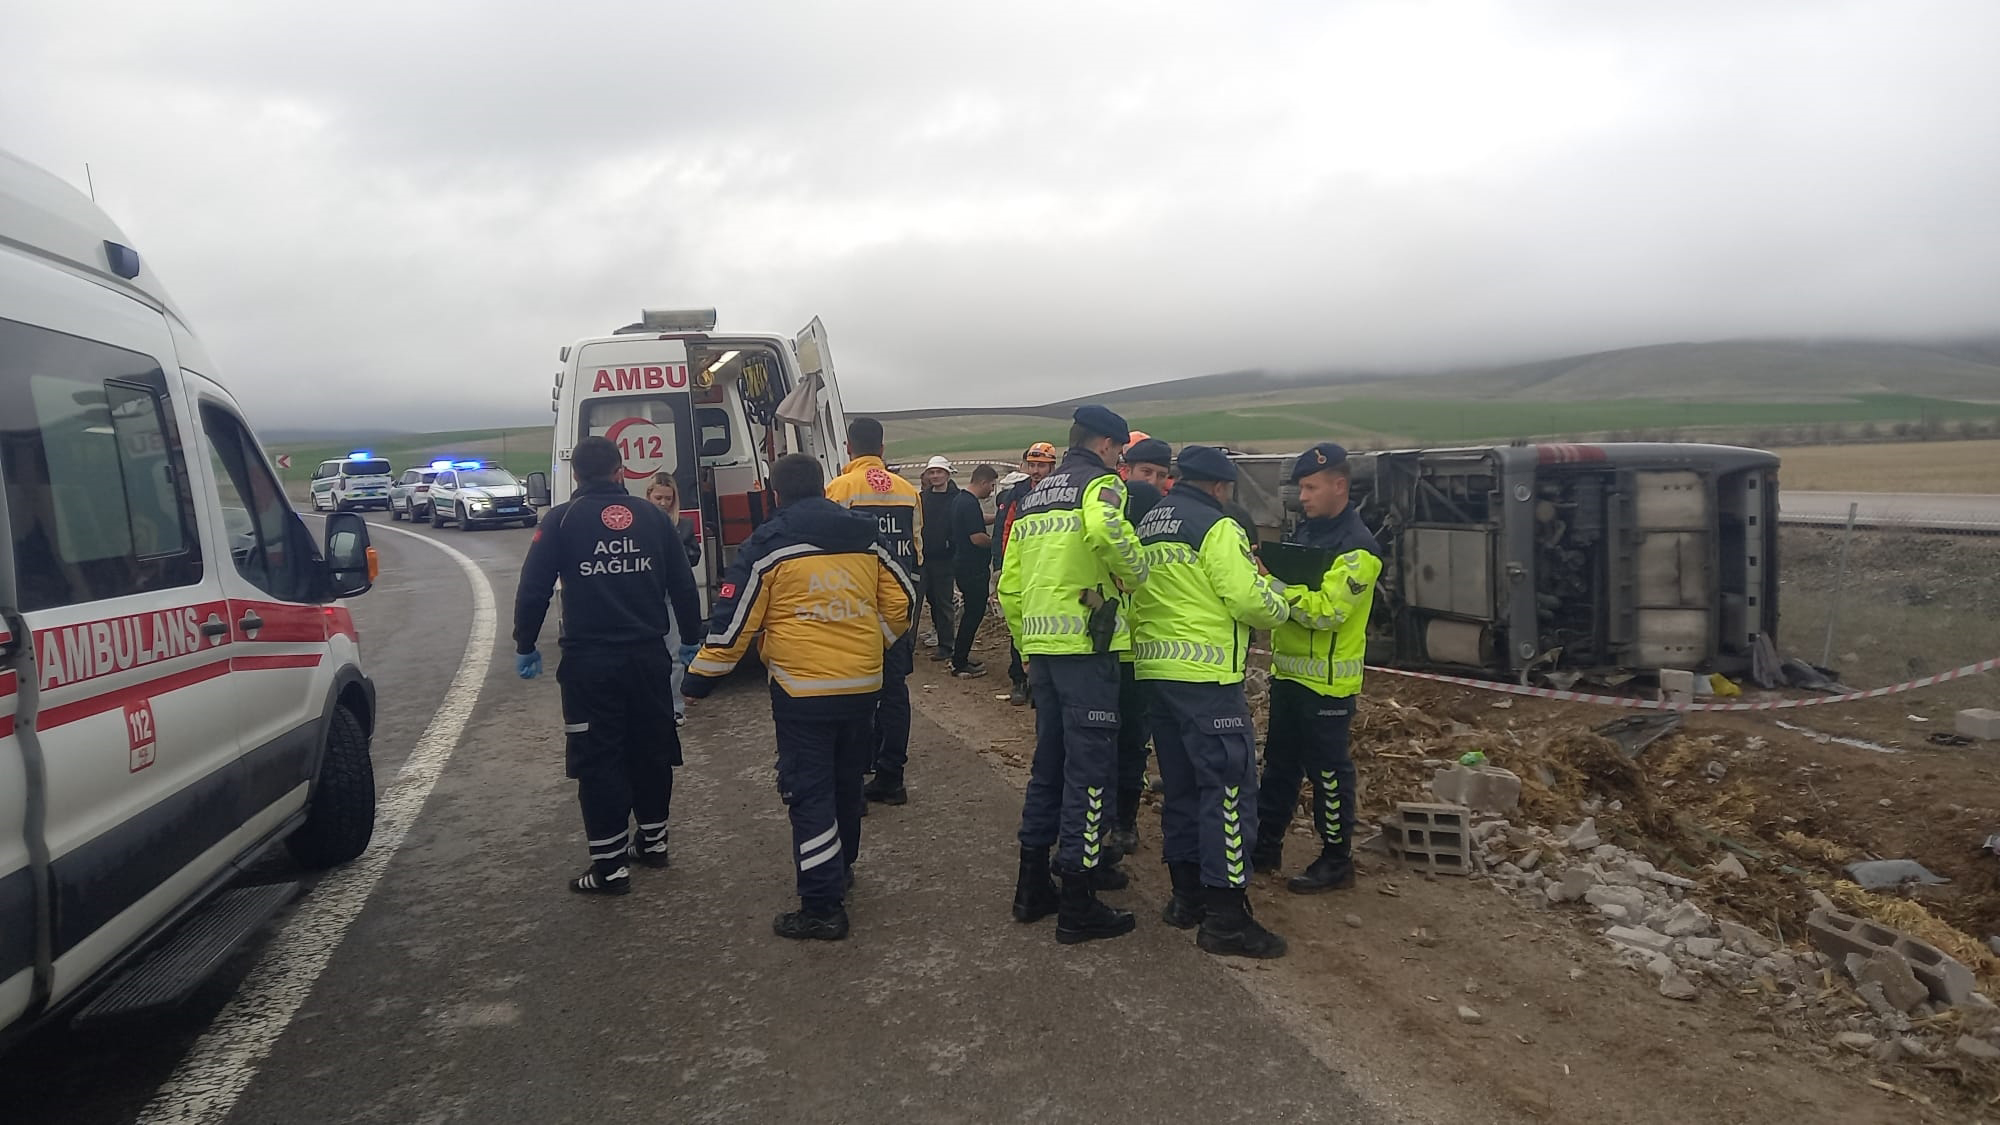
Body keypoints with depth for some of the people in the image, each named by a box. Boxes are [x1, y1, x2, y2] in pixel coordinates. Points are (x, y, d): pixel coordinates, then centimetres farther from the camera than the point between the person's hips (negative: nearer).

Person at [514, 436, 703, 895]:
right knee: (651, 747, 18)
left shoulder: (561, 520, -3)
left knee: (598, 759, 2)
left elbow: (533, 589, -6)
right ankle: (653, 839, 30)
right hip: (648, 656, 4)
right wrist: (690, 640, 19)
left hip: (590, 662, -3)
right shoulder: (652, 516, 6)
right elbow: (683, 585, 8)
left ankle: (610, 865, 3)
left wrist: (525, 645, 6)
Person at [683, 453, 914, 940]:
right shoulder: (864, 537, 8)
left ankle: (822, 907, -1)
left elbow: (733, 619, -7)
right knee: (846, 782, 21)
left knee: (809, 793, -1)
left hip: (802, 690, -5)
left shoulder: (769, 544, -6)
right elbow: (901, 600, 11)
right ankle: (841, 869, 39)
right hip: (862, 685, 6)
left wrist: (700, 679, 3)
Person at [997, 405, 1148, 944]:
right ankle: (1077, 905, 3)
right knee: (1090, 767, -2)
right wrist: (1135, 572, -13)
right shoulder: (1100, 482, -4)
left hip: (1041, 645, 8)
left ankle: (1032, 887, 25)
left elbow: (1009, 586, 18)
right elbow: (1104, 528, -31)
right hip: (1085, 644, -8)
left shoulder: (1033, 497, 19)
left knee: (1049, 761, 17)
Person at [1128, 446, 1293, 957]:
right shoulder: (1217, 527, -11)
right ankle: (1225, 917, -3)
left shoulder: (1147, 526, 15)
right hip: (1206, 678, -9)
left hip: (1155, 670, 9)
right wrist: (1280, 602, 5)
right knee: (1228, 786, -4)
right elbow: (1248, 599, -16)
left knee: (1181, 784, 16)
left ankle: (1187, 894, 24)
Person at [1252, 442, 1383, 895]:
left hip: (1327, 682, -8)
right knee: (1279, 763, 17)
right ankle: (1266, 844, 29)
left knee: (1328, 771, 2)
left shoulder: (1357, 547, -16)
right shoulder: (1305, 531, 12)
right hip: (1288, 672, 9)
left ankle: (1337, 860, 15)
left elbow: (1325, 610, -26)